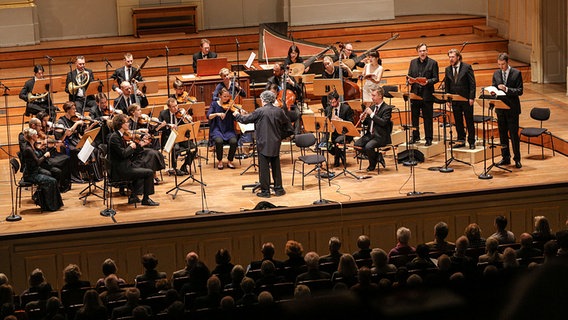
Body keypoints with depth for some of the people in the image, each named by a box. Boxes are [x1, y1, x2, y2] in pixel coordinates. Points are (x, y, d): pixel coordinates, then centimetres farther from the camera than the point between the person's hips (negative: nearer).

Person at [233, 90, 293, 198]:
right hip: (276, 144, 4)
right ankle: (278, 189, 18)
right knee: (276, 167, 14)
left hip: (263, 144, -4)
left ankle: (265, 191, 5)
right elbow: (288, 128, 6)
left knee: (264, 168, 3)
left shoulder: (260, 111, -13)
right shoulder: (279, 111, 0)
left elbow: (246, 119, -2)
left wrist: (237, 115, 17)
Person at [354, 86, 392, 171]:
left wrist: (372, 114, -23)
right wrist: (363, 119, -6)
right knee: (357, 144, -13)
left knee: (368, 146, -31)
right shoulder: (372, 107, 15)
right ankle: (377, 156, 3)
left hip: (381, 136, -8)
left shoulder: (387, 108, -8)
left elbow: (383, 122, -22)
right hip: (370, 134, 8)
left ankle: (372, 164, -2)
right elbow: (366, 123, 17)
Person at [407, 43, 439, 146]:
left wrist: (428, 82, -22)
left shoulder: (433, 63, -1)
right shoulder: (413, 62, 11)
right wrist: (409, 80, -8)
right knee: (414, 117, 11)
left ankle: (429, 138, 6)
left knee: (428, 118, 0)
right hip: (415, 93, 4)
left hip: (427, 94, -4)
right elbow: (409, 75, 15)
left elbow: (436, 79, -4)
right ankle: (415, 136, 23)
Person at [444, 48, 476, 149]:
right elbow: (447, 85, 11)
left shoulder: (467, 67, -6)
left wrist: (471, 97, -13)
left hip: (466, 99, -4)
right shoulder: (448, 69, 8)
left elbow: (472, 83, -7)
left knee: (469, 121, 2)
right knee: (458, 122, 8)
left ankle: (471, 142, 8)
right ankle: (461, 140, 18)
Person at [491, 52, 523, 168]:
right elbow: (493, 88, 12)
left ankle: (517, 159, 5)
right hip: (500, 108, 5)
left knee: (514, 134, -2)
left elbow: (520, 91, -10)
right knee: (502, 134, 10)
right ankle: (505, 158, 19)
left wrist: (507, 89, -23)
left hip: (512, 108, -4)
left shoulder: (516, 73, -6)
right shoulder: (496, 74, 8)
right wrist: (493, 92, -12)